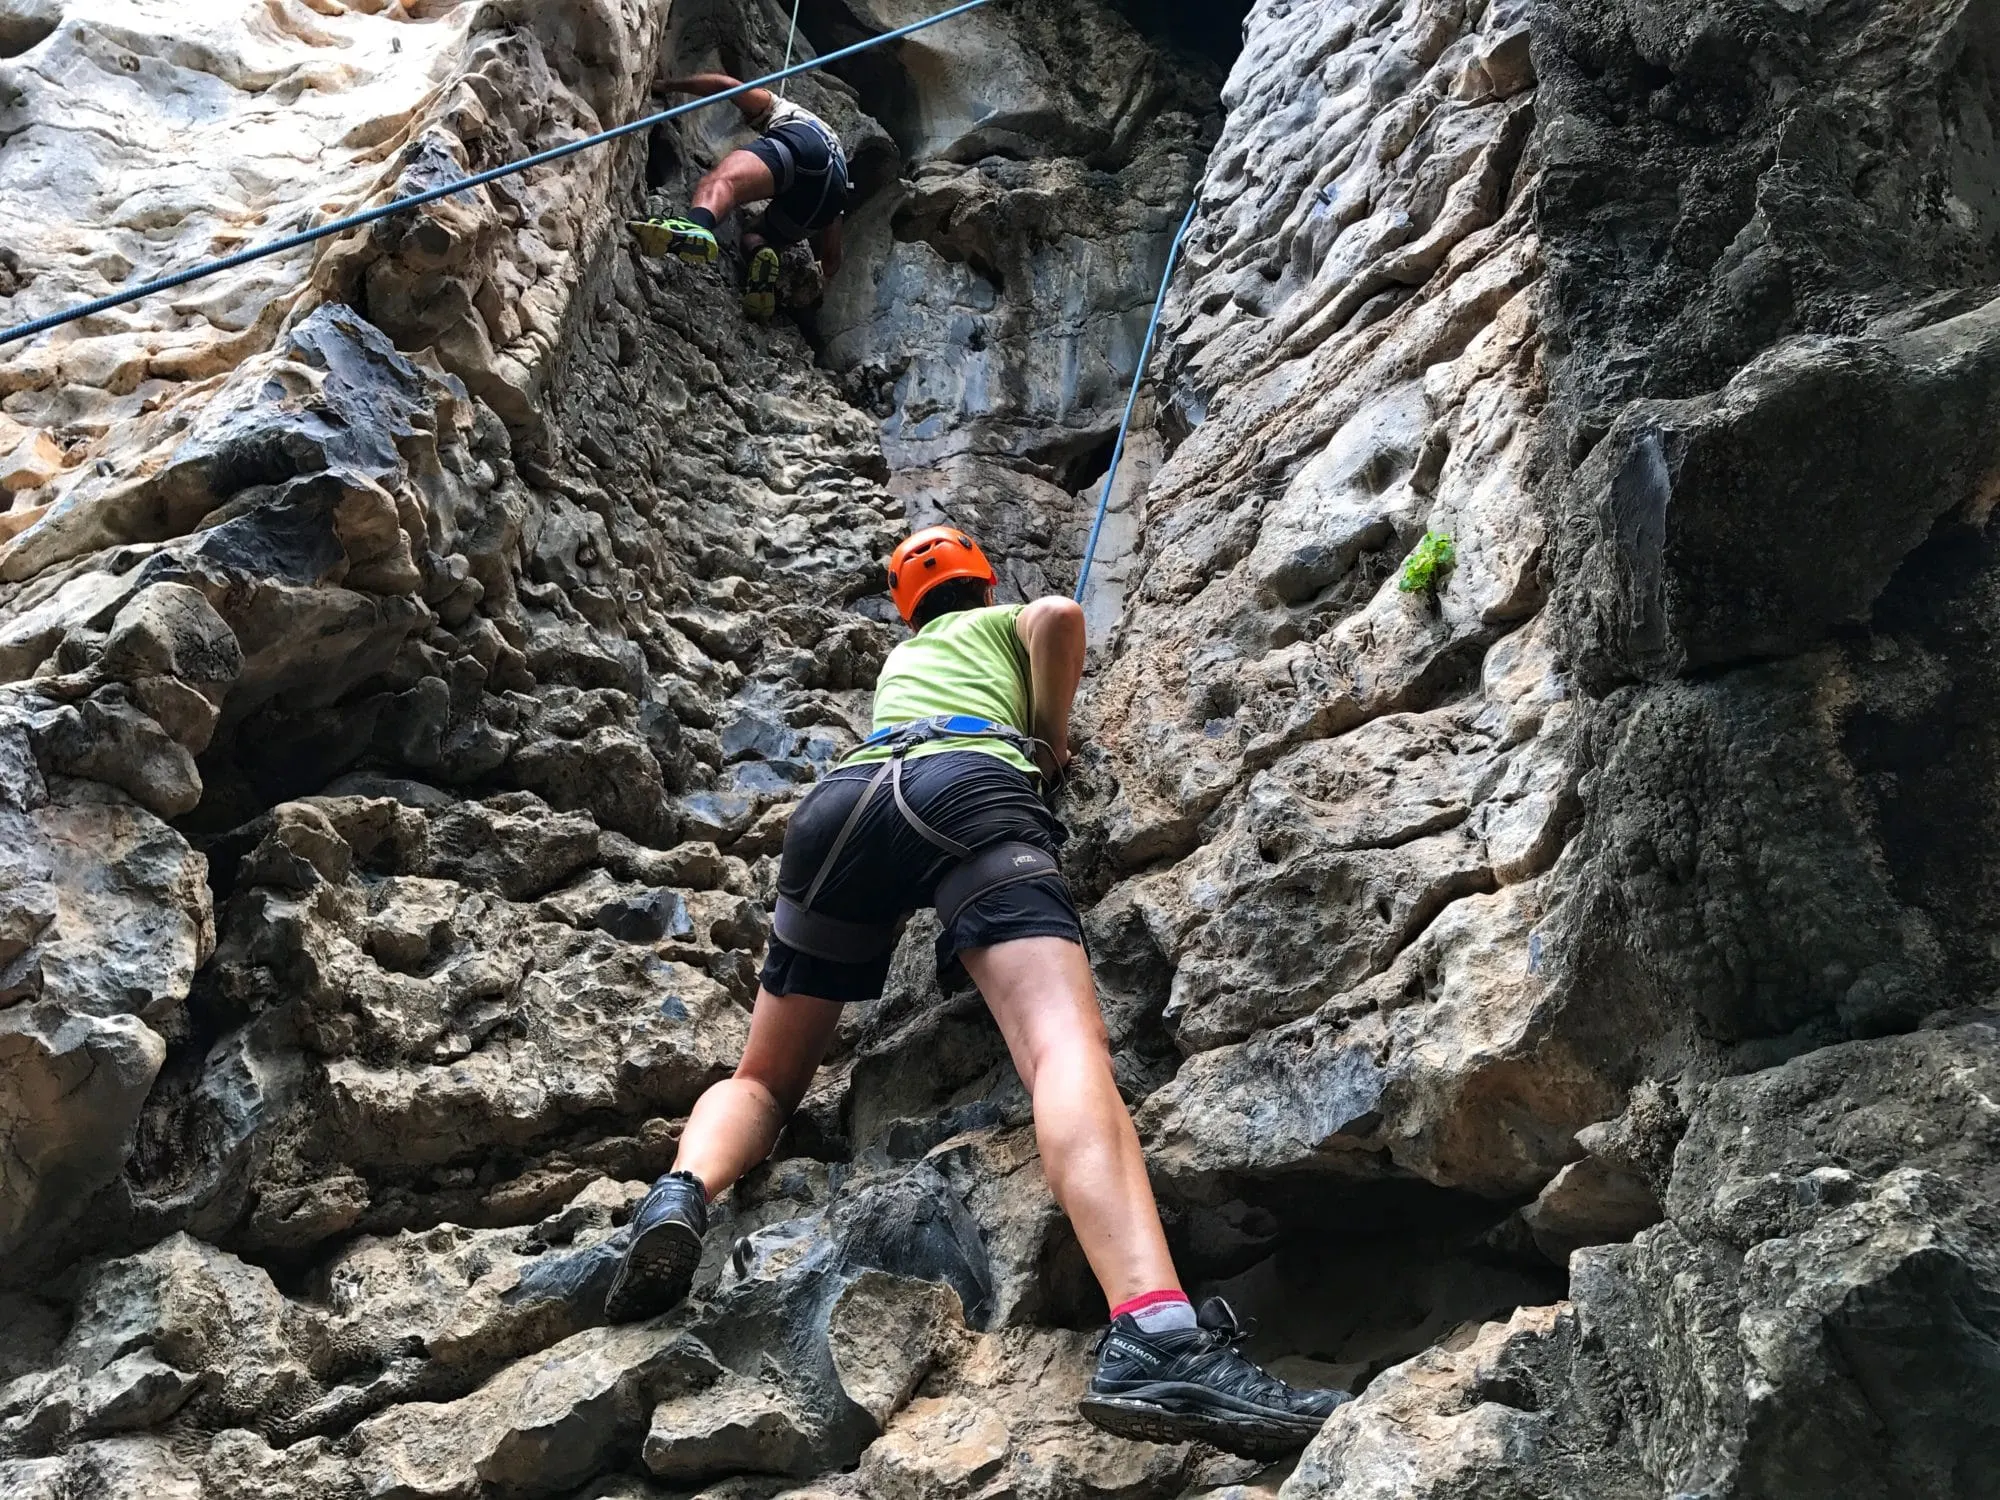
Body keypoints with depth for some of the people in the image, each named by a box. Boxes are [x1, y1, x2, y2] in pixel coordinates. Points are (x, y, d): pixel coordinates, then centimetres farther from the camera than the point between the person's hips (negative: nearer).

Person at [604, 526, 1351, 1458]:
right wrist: (1053, 741, 23)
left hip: (840, 800, 4)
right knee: (1065, 1045, -25)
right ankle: (1156, 1338, -50)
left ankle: (683, 1190, -19)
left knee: (761, 1081, 17)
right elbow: (1060, 615, 8)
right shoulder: (1006, 620, 35)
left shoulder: (901, 656, 46)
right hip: (969, 786, -4)